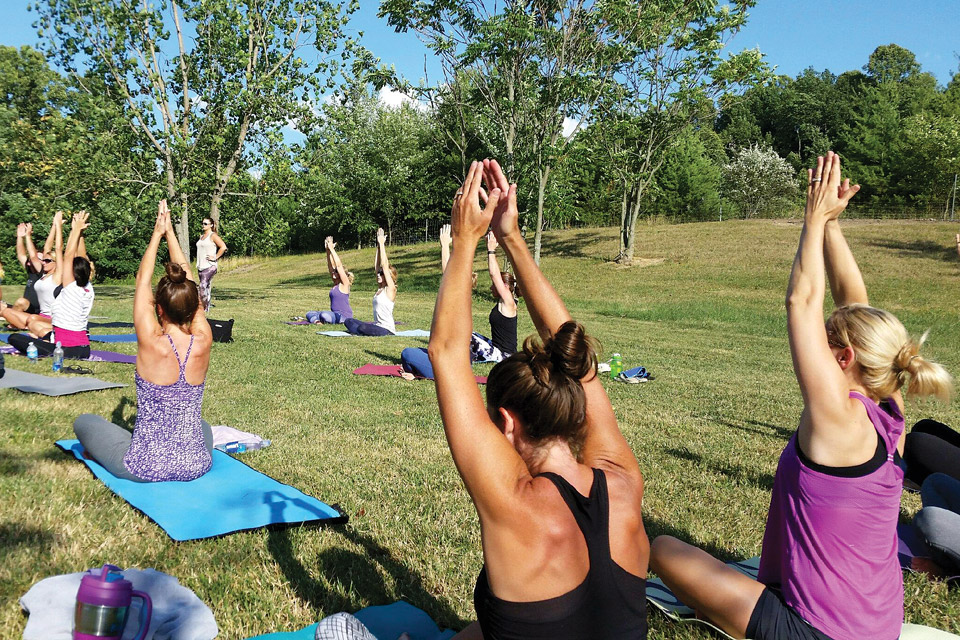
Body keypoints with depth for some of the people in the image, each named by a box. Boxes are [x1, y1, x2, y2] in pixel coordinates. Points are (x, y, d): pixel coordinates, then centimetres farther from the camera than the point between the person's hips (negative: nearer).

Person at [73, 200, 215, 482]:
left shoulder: (152, 343, -17)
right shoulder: (202, 343, -11)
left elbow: (142, 280, -2)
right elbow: (187, 280, 2)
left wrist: (157, 233, 11)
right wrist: (169, 232, 12)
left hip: (145, 467, -3)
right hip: (195, 465, 3)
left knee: (84, 421, 21)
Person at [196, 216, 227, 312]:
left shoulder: (213, 236, -6)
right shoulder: (202, 235, 17)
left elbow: (223, 247, -16)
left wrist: (215, 257, -13)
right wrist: (198, 264, 17)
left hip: (209, 266, -8)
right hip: (200, 266, 8)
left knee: (203, 286, -17)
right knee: (205, 287, 9)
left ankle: (204, 308, -14)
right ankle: (207, 308, 13)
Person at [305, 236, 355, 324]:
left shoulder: (344, 284, -9)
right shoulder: (335, 283, 13)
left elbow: (339, 265, -16)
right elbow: (331, 266, 10)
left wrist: (332, 249, -14)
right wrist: (328, 251, 2)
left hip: (344, 316, -9)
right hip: (334, 314, 9)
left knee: (324, 315, -37)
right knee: (309, 314, 4)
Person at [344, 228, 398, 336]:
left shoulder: (390, 289, -10)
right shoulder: (380, 289, 12)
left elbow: (384, 266, -14)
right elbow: (376, 266, 11)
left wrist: (382, 244, -12)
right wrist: (378, 246, 9)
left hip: (387, 330, -9)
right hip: (377, 326, 9)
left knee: (362, 327, -34)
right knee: (348, 321, 7)